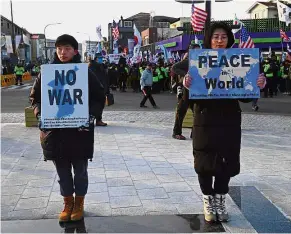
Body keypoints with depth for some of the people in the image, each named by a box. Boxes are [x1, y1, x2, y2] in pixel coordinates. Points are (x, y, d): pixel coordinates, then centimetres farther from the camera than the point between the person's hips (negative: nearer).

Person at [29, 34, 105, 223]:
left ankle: (79, 203, 30)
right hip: (54, 131, 2)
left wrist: (91, 115, -16)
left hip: (79, 130, -2)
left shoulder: (85, 73, -3)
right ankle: (68, 203, 31)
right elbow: (35, 96, 10)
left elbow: (99, 97, -1)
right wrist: (40, 114, -8)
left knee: (80, 170, 11)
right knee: (63, 171, 14)